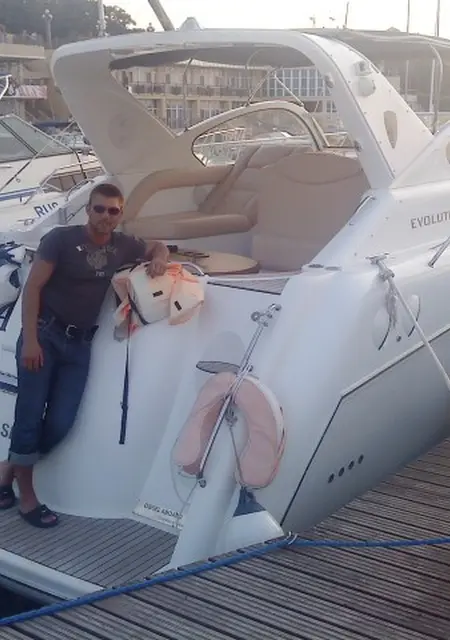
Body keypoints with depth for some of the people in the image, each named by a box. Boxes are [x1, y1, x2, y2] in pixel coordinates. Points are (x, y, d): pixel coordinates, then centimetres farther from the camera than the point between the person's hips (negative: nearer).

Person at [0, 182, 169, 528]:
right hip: (44, 334, -4)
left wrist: (159, 260, -2)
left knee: (60, 424, -1)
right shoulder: (61, 238, -9)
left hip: (79, 344, 4)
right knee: (30, 415, -5)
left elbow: (158, 247, 23)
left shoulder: (122, 246, 5)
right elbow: (32, 287, -10)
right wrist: (29, 339, -19)